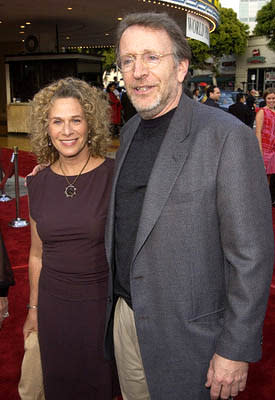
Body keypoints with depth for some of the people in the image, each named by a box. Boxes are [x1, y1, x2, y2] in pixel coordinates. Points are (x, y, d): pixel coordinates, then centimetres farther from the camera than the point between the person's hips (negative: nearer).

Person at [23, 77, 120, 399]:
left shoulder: (115, 176, -12)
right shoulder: (38, 184, 0)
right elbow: (37, 253, 9)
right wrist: (34, 308, 14)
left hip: (105, 302, -3)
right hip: (54, 306, 4)